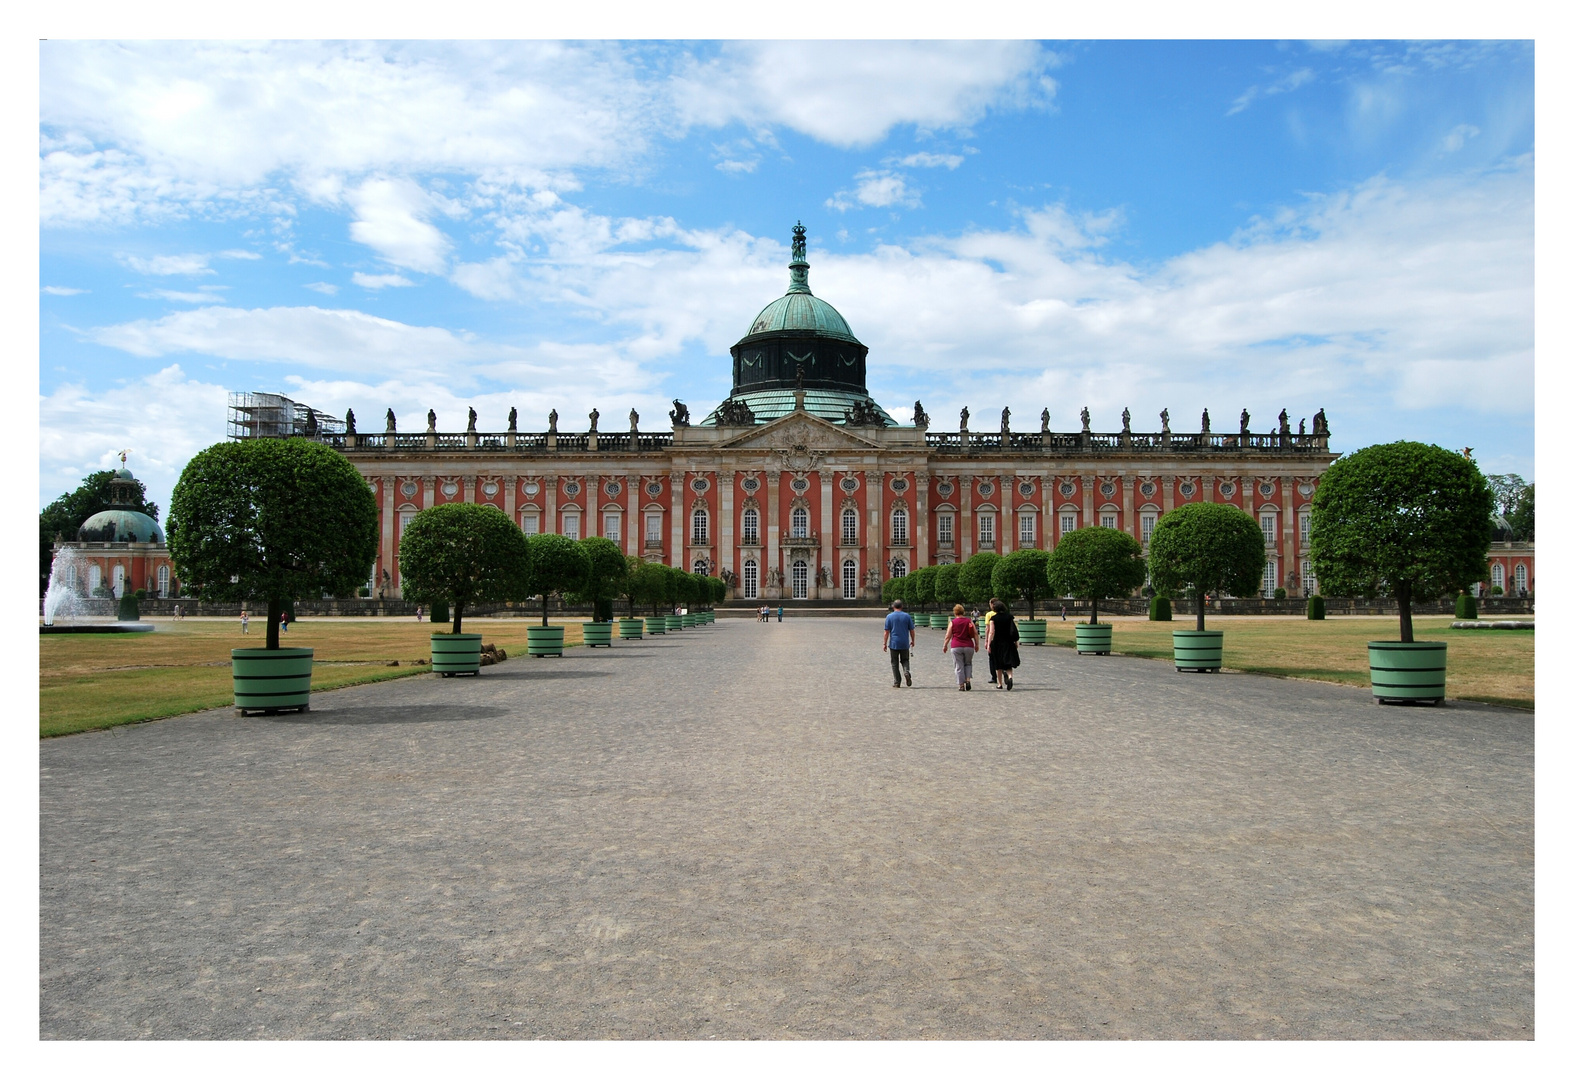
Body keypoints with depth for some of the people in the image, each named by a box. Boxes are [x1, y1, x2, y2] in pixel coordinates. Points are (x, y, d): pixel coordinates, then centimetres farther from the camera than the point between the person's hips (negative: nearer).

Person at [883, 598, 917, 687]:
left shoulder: (889, 616, -3)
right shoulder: (907, 616, 2)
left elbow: (887, 632, -5)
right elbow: (911, 630, 4)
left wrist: (885, 644, -1)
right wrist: (912, 641, 18)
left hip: (894, 644, -1)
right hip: (905, 643, 1)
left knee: (895, 663, 6)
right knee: (905, 660, 15)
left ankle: (897, 682, 4)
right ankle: (907, 671, -15)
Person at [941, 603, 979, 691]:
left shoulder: (953, 622, 0)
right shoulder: (969, 621, 6)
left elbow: (948, 636, 0)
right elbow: (975, 634, 2)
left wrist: (945, 646, 11)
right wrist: (976, 645, 10)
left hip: (956, 647, -2)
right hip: (969, 646, 2)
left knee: (959, 666, 4)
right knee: (968, 664, 19)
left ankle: (961, 685, 3)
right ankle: (968, 679, 1)